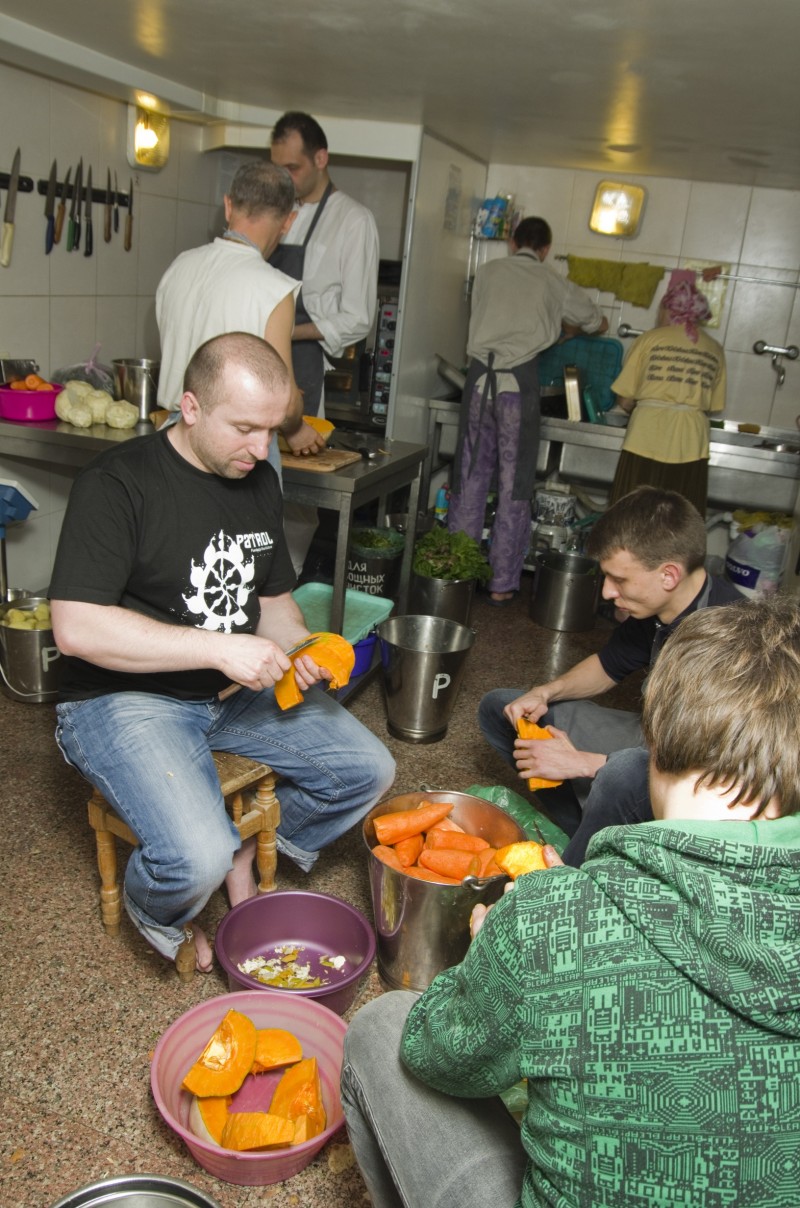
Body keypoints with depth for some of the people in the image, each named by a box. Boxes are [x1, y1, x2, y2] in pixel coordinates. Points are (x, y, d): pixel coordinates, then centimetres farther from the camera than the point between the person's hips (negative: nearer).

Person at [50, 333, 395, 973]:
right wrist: (219, 648, -28)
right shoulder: (117, 485, -18)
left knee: (369, 770, 0)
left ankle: (245, 852, 20)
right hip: (127, 697, -7)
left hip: (236, 690, 7)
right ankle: (160, 917, 11)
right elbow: (77, 629, -26)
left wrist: (301, 651, -7)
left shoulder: (259, 480, 6)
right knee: (197, 860, -27)